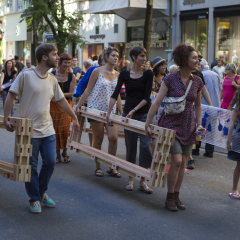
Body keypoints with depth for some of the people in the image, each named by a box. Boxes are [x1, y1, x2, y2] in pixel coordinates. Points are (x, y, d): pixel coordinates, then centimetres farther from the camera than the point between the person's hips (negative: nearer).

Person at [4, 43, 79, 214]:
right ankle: (34, 199, 21)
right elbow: (11, 96, -8)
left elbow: (62, 100, 16)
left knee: (50, 163, 7)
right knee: (31, 166, 4)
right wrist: (6, 119, -11)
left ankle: (42, 193, 29)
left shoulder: (52, 80, 6)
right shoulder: (26, 75, -11)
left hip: (48, 130, 5)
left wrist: (75, 118, 18)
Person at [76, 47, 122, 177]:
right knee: (98, 139, 3)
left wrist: (122, 112, 13)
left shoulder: (117, 74, 8)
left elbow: (117, 95, 14)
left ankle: (111, 167, 6)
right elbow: (88, 91, -1)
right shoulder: (97, 71, -4)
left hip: (110, 110, 3)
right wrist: (78, 106, -4)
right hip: (96, 108, -3)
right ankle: (98, 167, 17)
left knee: (113, 137, -8)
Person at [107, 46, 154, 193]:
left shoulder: (148, 74, -2)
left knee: (145, 146, -8)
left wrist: (134, 110, -14)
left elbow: (147, 97, -7)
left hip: (144, 113, -1)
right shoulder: (125, 74, 2)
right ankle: (130, 179, 16)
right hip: (128, 114, 1)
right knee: (130, 146, 6)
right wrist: (109, 113, -7)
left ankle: (143, 181, -1)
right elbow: (115, 95, -1)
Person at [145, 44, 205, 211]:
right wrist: (147, 123, -8)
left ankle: (176, 196, 21)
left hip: (188, 127, 5)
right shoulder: (170, 79, -10)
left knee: (183, 163, 7)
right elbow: (157, 102, -8)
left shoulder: (198, 82, 3)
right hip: (171, 124, -4)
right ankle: (170, 197, 6)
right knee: (176, 161, -12)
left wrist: (199, 124, 7)